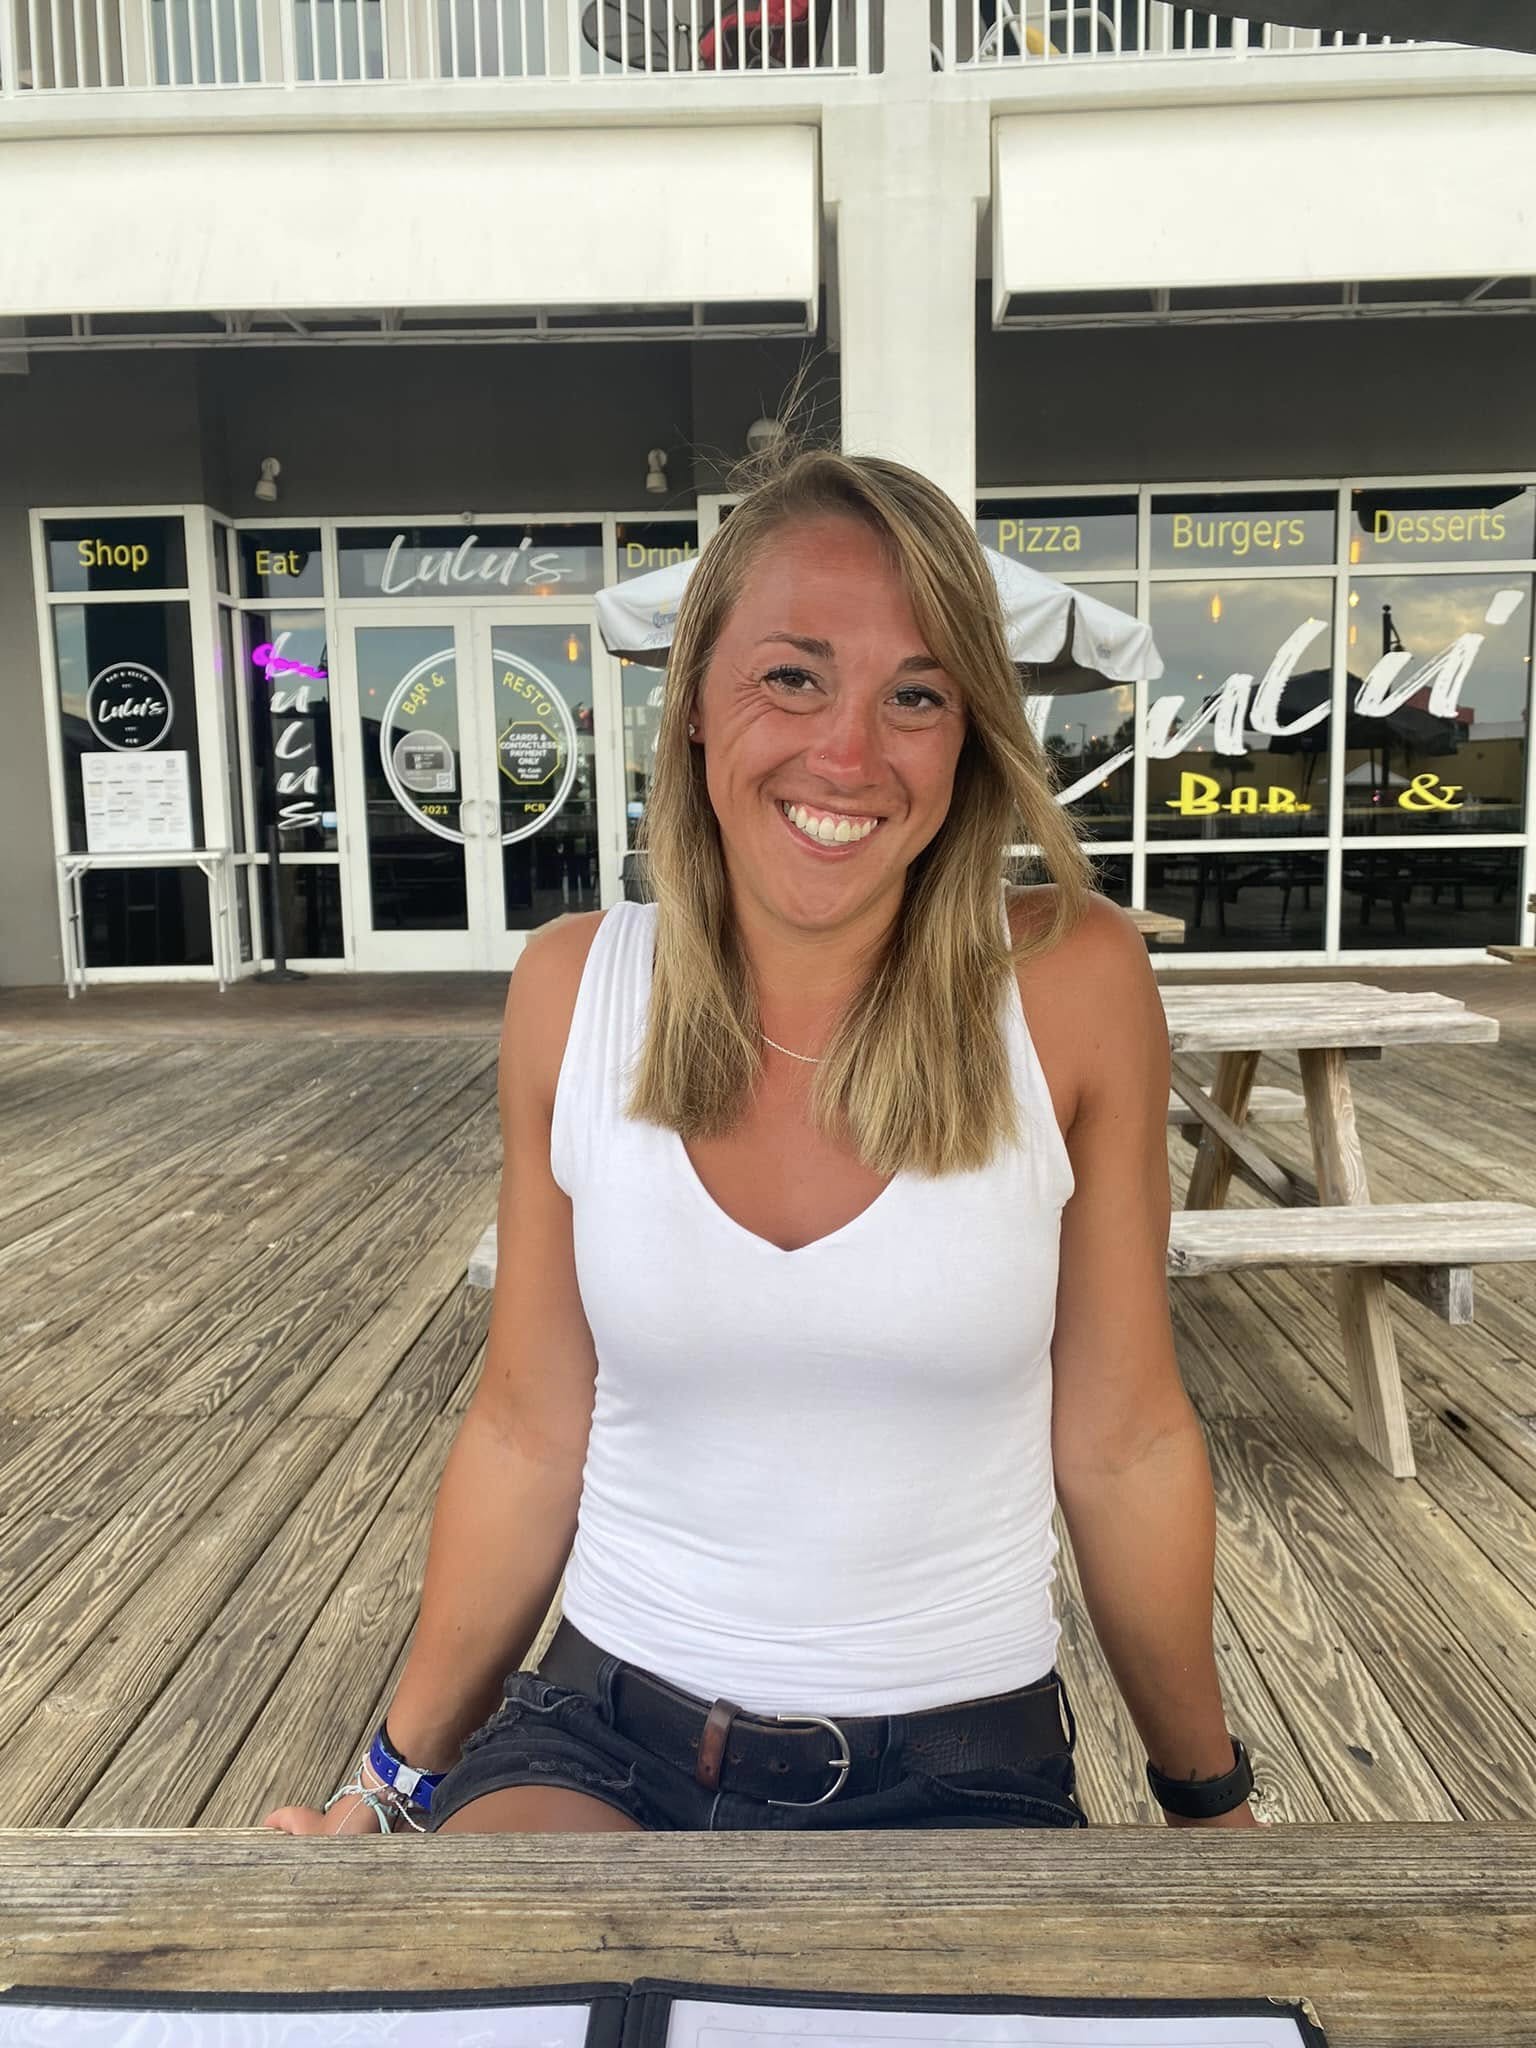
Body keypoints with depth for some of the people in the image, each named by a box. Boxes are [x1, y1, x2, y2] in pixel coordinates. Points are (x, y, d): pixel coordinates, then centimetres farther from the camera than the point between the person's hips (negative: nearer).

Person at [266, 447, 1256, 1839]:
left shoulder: (1074, 985, -13)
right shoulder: (571, 993, -8)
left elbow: (1122, 1440, -3)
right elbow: (528, 1429, 1)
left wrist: (1211, 1798, 8)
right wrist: (398, 1780, 9)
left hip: (961, 1769, 2)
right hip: (602, 1738, -1)